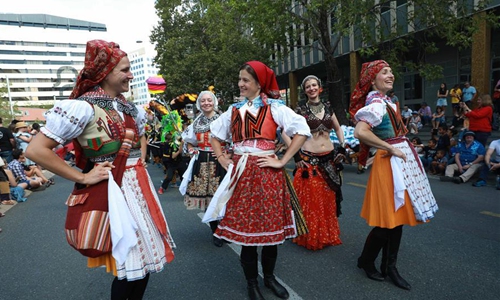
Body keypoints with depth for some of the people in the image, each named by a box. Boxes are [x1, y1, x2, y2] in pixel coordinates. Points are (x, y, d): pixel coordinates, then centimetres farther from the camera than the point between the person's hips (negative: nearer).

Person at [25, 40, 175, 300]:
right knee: (128, 261, 1)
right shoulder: (84, 107, -15)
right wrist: (83, 177, -16)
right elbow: (35, 150, -18)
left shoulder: (128, 107, 8)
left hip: (138, 185, 8)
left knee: (146, 253, 16)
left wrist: (141, 161, 12)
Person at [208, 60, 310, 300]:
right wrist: (222, 159, 8)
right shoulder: (234, 109, 12)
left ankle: (269, 277, 30)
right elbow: (215, 135, 23)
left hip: (266, 172, -3)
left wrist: (282, 161, -12)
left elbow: (302, 130, -10)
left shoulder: (274, 107, -1)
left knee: (269, 224, 7)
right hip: (240, 173, 3)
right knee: (244, 226, 6)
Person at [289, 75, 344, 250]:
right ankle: (312, 237, 16)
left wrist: (343, 148, 9)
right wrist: (296, 155, -13)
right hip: (309, 160, -4)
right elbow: (285, 133, -9)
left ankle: (328, 235, 30)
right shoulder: (301, 109, -4)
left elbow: (338, 129, 21)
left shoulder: (327, 108, 9)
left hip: (329, 159, 4)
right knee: (311, 199, -1)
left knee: (328, 198, 12)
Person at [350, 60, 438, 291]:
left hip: (402, 160, 10)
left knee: (398, 217, 12)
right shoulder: (376, 103, -16)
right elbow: (360, 132, -31)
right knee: (389, 219, -2)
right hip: (390, 163, -10)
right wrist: (390, 148, -22)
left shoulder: (386, 101, 14)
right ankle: (366, 260, 19)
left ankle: (390, 267, 24)